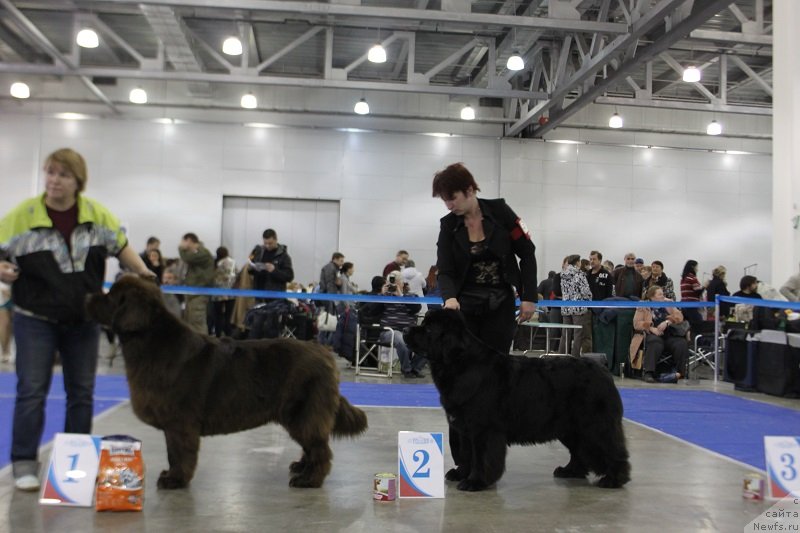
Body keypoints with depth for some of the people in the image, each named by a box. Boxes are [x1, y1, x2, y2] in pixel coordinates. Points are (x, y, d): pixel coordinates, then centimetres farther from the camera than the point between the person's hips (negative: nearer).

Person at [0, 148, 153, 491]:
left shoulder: (97, 214, -3)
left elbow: (121, 247, 8)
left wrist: (145, 275, -2)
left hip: (83, 320, 3)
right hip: (35, 319, -3)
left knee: (82, 391, 9)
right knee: (32, 390, -3)